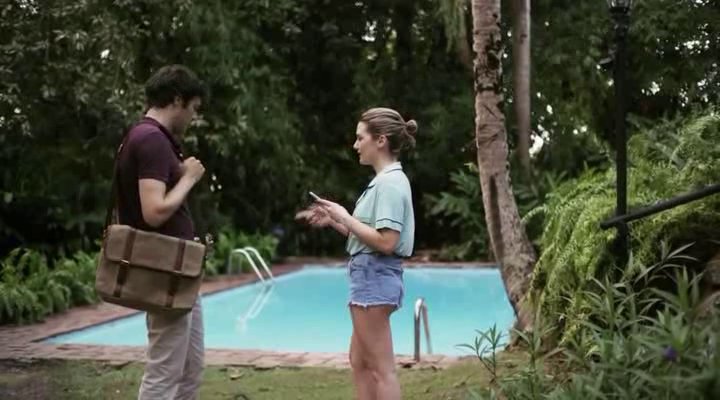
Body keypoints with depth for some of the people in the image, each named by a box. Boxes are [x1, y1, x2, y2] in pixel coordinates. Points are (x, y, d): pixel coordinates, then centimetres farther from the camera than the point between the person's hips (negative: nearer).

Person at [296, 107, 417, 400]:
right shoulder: (385, 181, 16)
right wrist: (334, 221, 5)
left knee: (380, 368, -4)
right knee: (359, 362, 17)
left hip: (375, 277, -11)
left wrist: (344, 217, -15)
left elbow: (386, 241, -23)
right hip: (369, 276, 11)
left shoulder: (391, 183, -16)